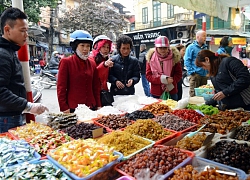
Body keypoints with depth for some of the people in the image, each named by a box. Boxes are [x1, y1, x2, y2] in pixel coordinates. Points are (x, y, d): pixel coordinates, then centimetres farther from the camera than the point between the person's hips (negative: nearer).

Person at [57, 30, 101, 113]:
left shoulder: (92, 64, 9)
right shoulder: (66, 62, -5)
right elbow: (61, 87, -6)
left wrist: (98, 106, 8)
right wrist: (64, 108, -11)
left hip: (91, 107, 4)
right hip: (73, 109, -4)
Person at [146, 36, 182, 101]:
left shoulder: (174, 57, -4)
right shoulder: (151, 58, -3)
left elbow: (179, 74, 1)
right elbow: (148, 76, -5)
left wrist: (170, 85, -15)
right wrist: (162, 79, -19)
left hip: (171, 92, 0)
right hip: (156, 93, 0)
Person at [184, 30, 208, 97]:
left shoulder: (205, 48, 16)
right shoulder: (191, 47, -4)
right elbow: (187, 61, -10)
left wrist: (208, 71, 12)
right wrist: (191, 71, -16)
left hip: (204, 74, 7)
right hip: (195, 74, -6)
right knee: (194, 93, -6)